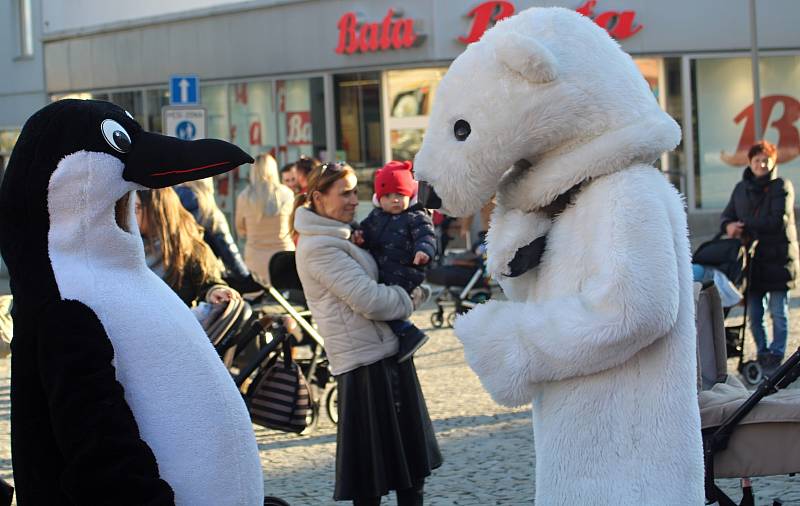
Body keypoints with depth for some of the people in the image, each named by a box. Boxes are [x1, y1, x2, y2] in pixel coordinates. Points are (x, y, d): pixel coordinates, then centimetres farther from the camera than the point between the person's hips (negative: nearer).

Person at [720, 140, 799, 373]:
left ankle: (777, 353, 7)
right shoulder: (741, 188, 14)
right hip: (751, 258, 5)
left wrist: (746, 229, -15)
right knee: (754, 312, 6)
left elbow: (778, 220, -13)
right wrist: (729, 225, -8)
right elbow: (727, 215, 17)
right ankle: (762, 352, 17)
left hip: (778, 257, -4)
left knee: (778, 311, -1)